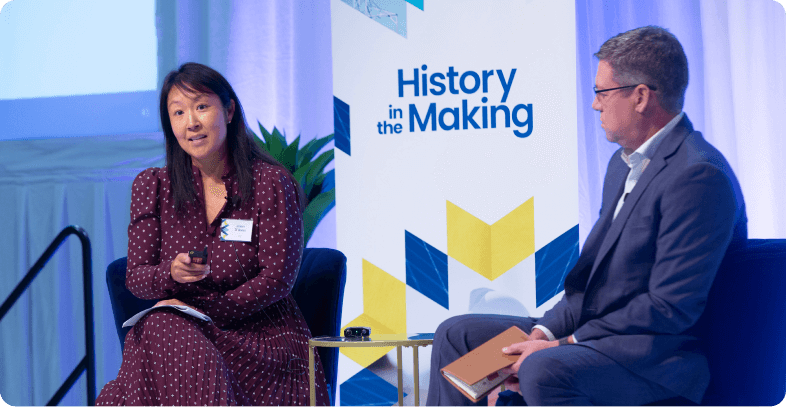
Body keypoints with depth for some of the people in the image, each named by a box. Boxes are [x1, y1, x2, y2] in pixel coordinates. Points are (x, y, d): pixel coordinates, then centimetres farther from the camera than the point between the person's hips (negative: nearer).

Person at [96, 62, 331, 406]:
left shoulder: (271, 184, -1)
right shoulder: (152, 185, 8)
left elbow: (278, 278, -6)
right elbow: (135, 278, 4)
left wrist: (204, 311, -15)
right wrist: (172, 273, -20)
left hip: (261, 331, -2)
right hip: (179, 329, 3)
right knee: (160, 328, -34)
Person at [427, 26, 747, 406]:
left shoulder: (699, 175, -19)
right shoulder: (624, 161, 14)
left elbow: (670, 307, -22)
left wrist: (564, 344, -19)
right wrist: (546, 331, -3)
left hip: (660, 356, -10)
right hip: (596, 333, 10)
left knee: (545, 372, -37)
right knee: (457, 334, 7)